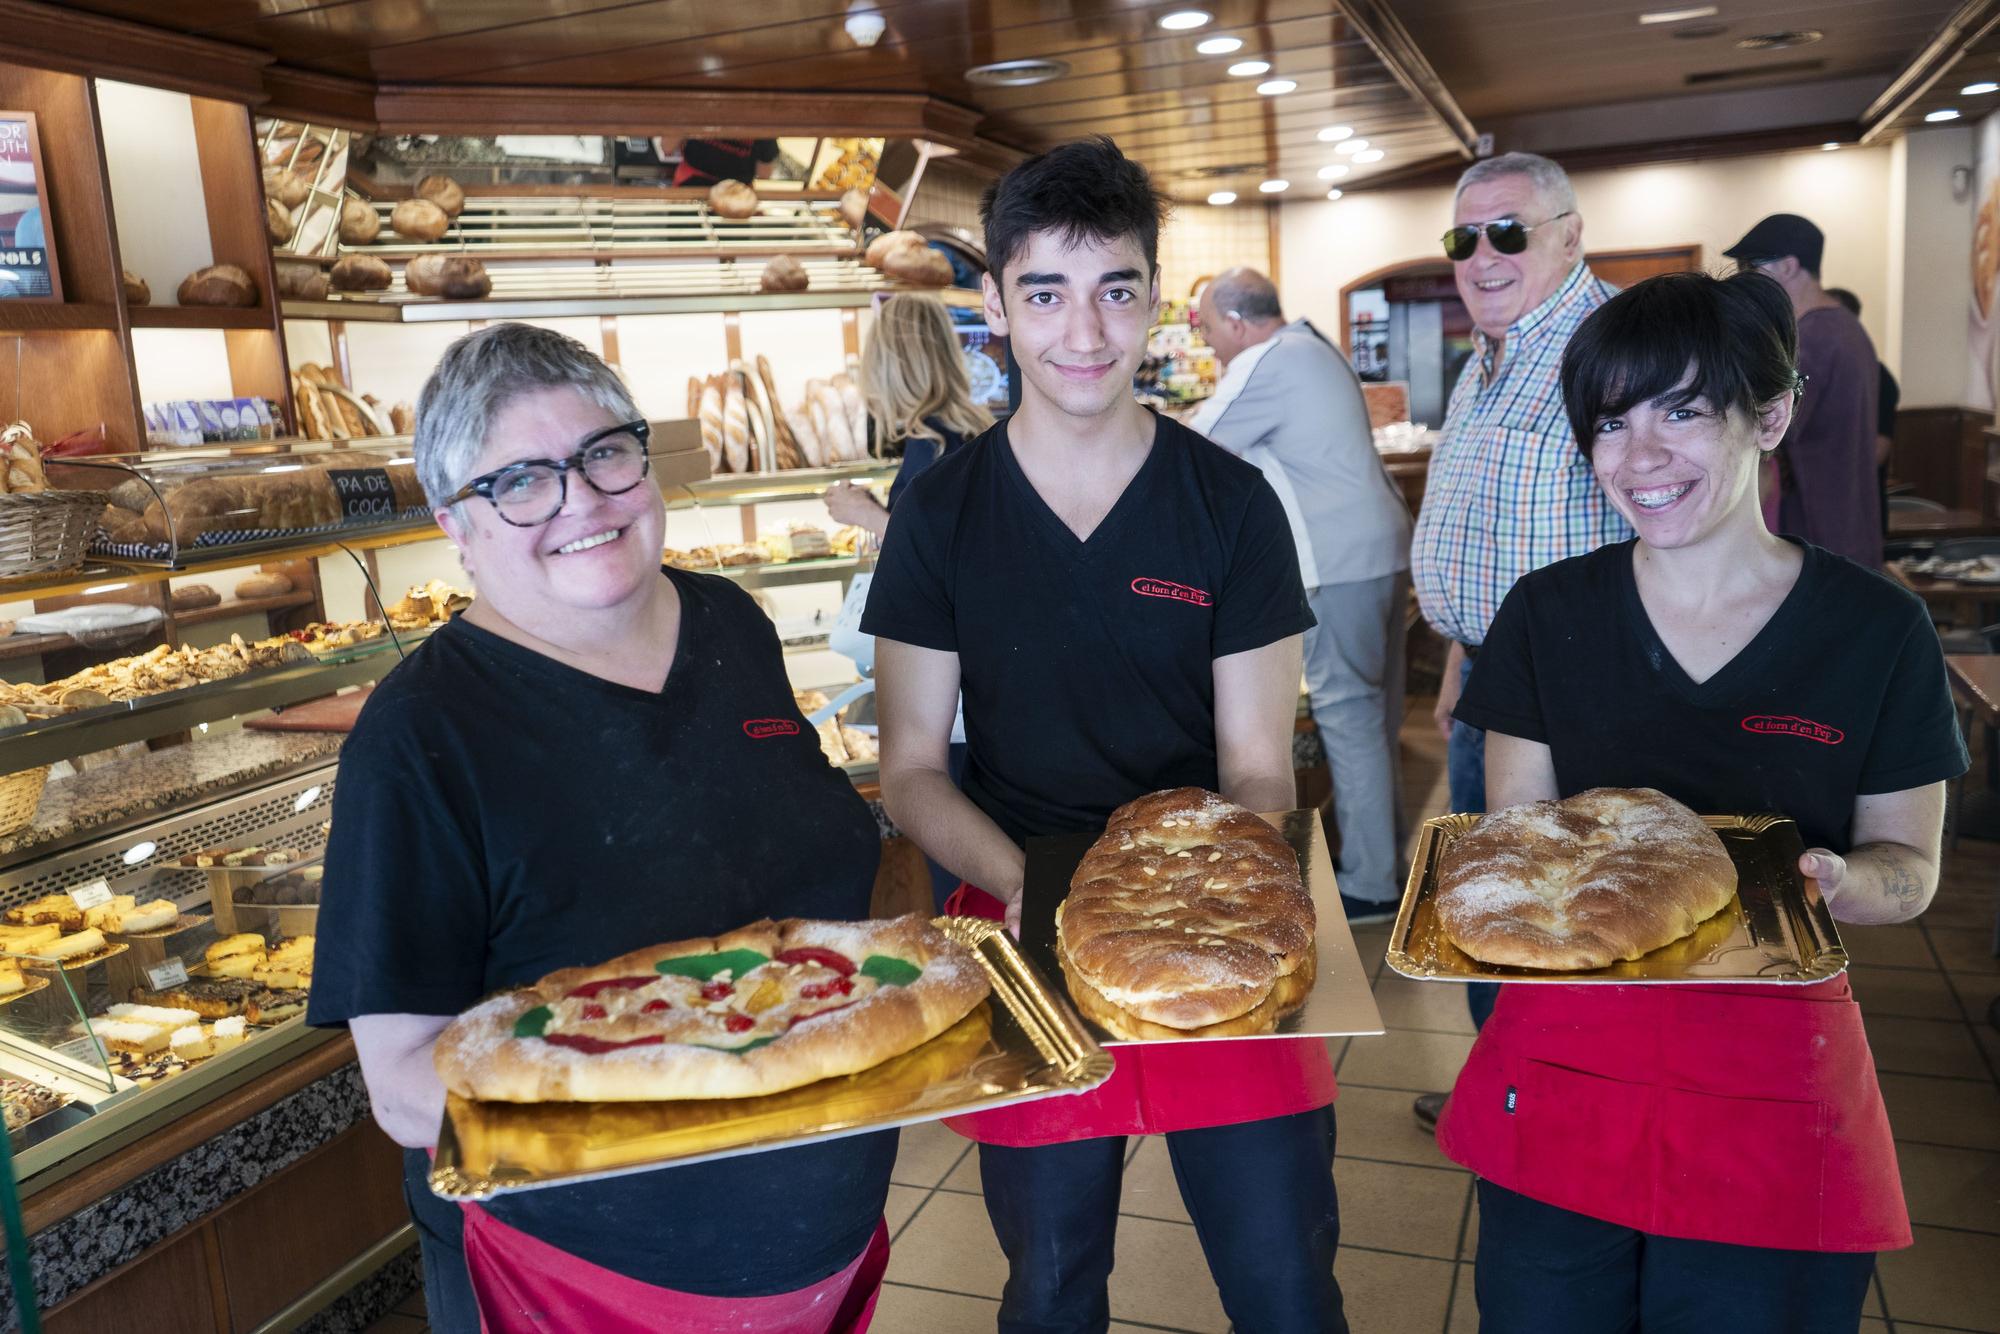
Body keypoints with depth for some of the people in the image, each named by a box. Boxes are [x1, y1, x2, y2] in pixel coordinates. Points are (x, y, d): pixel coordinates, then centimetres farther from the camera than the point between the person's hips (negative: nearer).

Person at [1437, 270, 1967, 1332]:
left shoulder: (1876, 629, -5)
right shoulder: (1548, 613, -2)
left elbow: (1908, 866, 2)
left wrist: (1837, 880, -20)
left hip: (1774, 1085, -1)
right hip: (1566, 1064, 1)